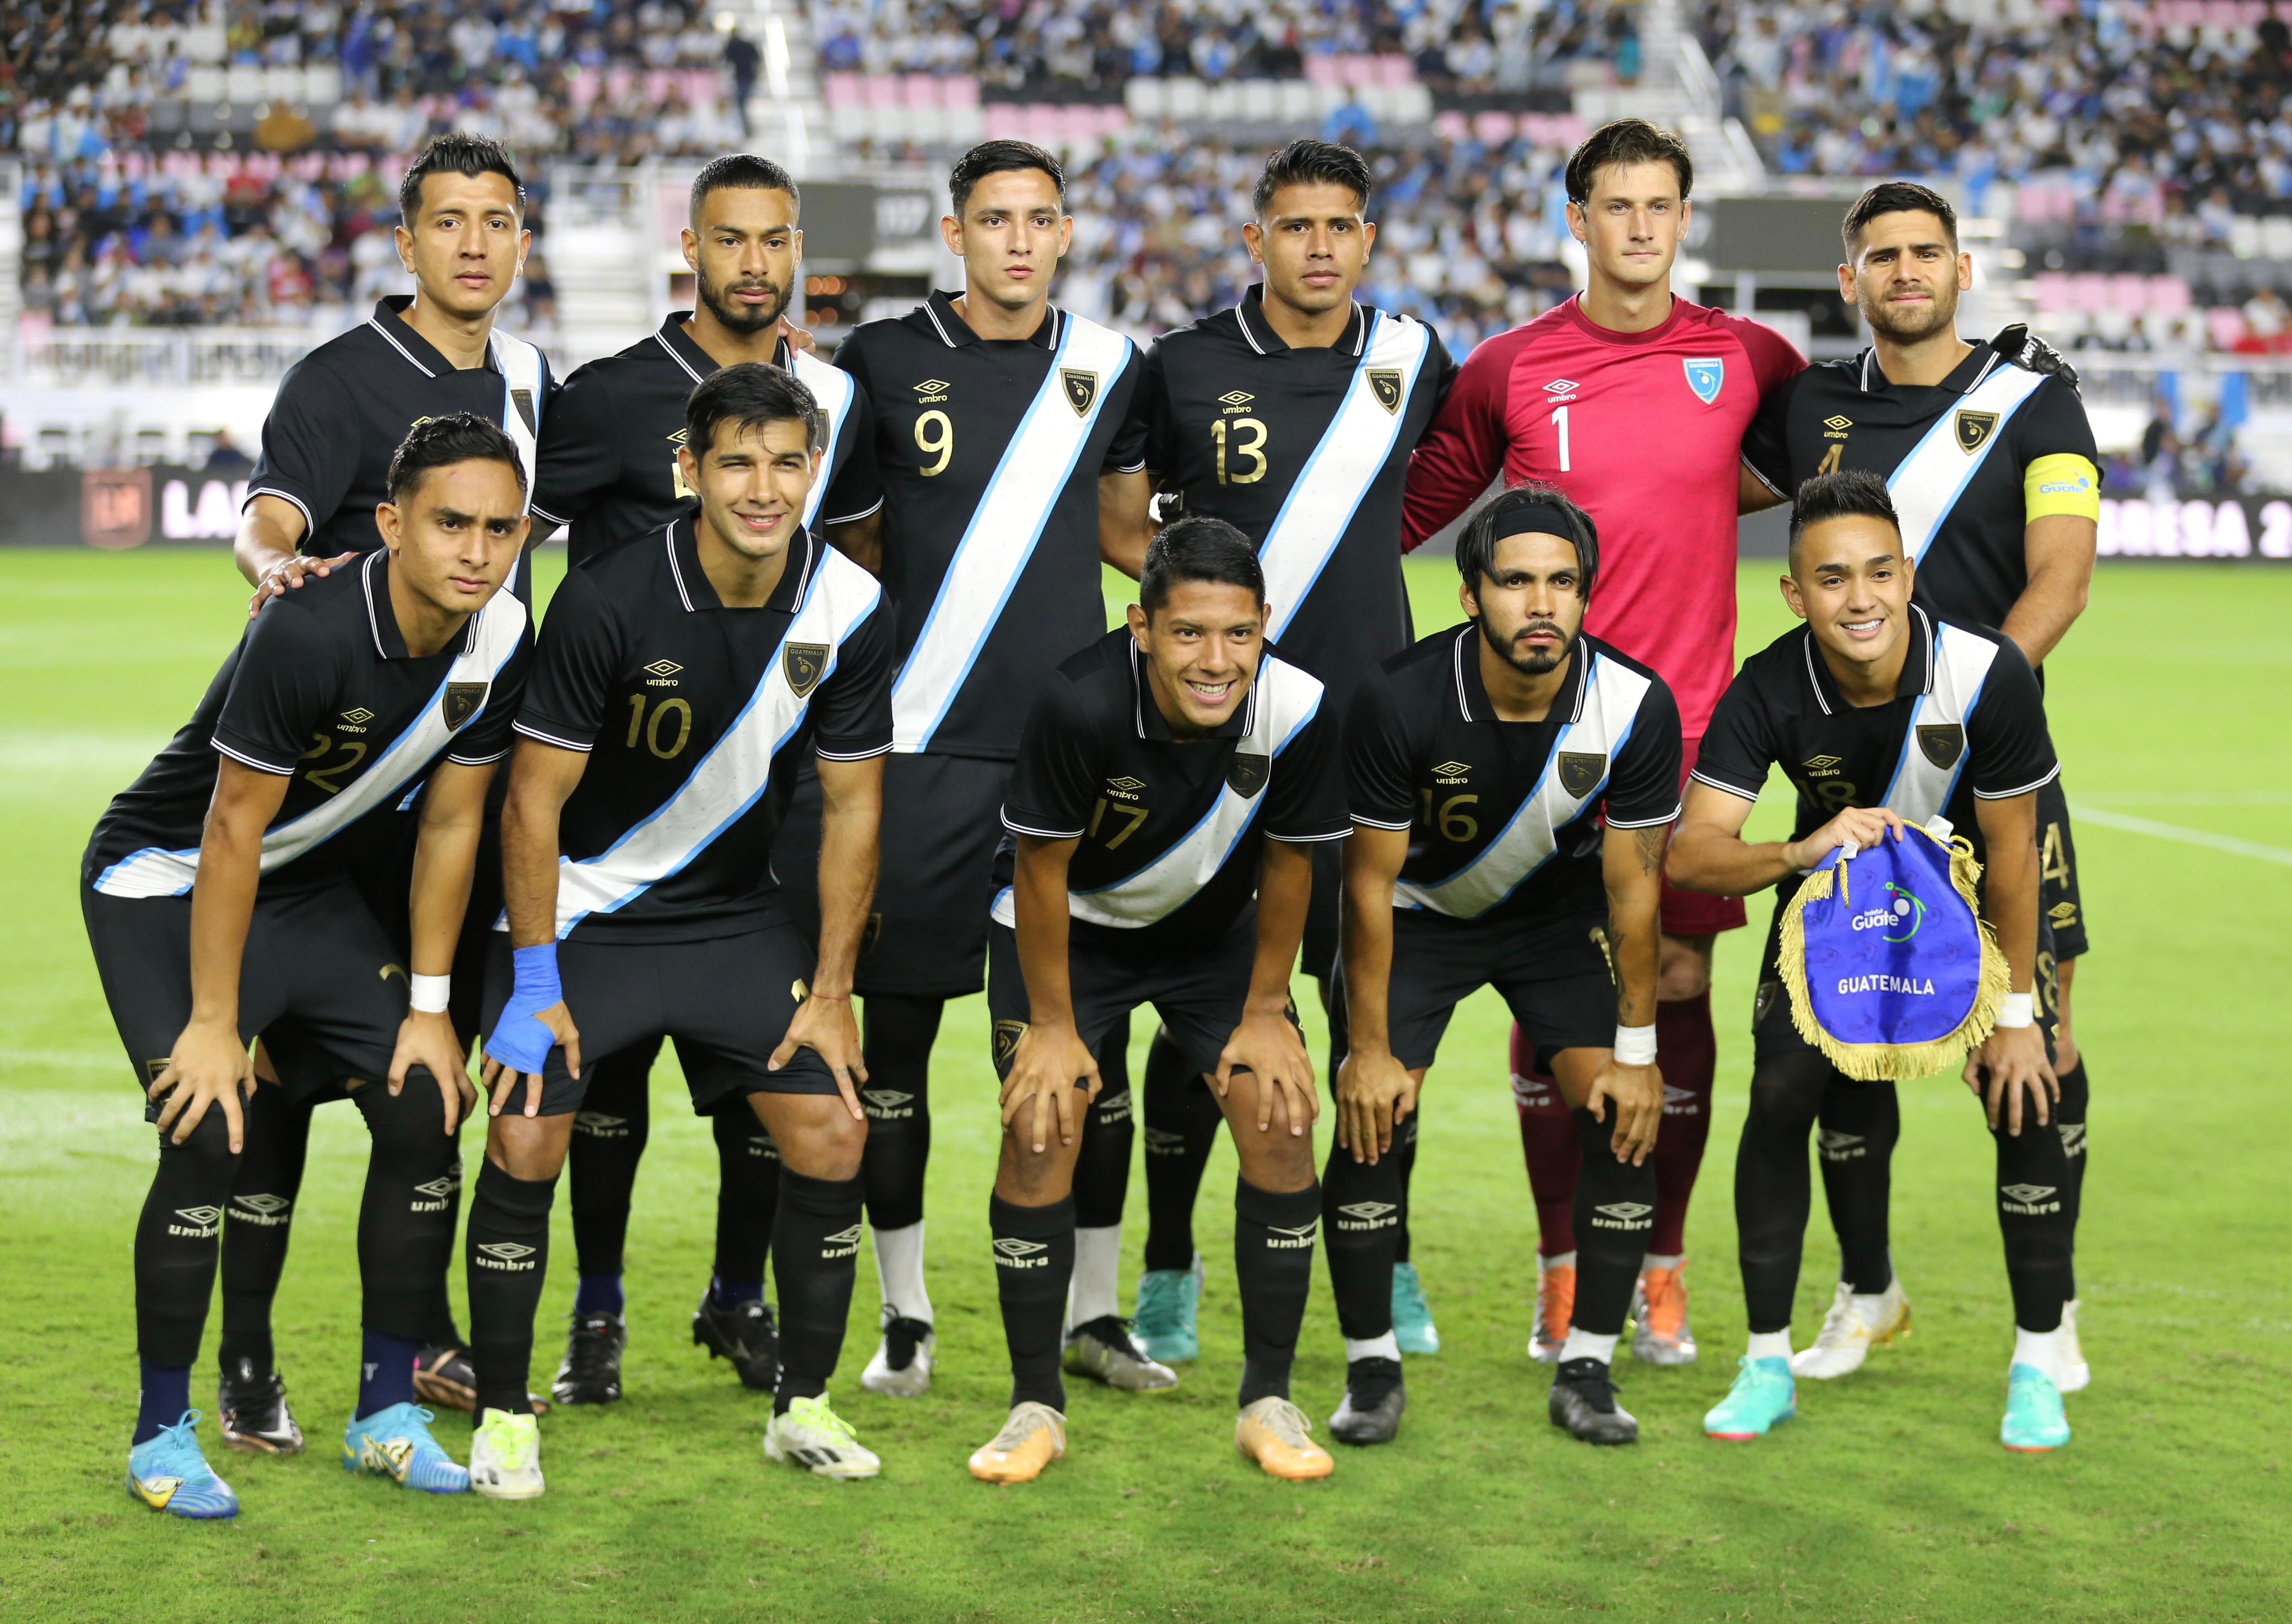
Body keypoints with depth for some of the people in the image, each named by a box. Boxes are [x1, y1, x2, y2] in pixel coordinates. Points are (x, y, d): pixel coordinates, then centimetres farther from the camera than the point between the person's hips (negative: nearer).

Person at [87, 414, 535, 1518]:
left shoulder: (500, 641, -13)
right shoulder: (307, 635, -32)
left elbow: (450, 823, -2)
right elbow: (233, 828, -26)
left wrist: (429, 1008, -1)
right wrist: (213, 1023, -22)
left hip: (313, 889, 6)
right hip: (164, 886, -6)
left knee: (426, 1112, -4)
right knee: (213, 1134, -19)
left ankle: (387, 1412, 9)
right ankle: (161, 1435, -4)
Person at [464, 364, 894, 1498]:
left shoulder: (851, 610, -12)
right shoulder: (607, 602, -23)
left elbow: (851, 806, -1)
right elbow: (535, 797, -15)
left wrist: (830, 992, -2)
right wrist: (535, 987, -15)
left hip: (737, 913, 3)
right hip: (584, 910, -3)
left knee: (831, 1139, -5)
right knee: (526, 1144, -14)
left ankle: (805, 1405, 14)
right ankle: (503, 1416, 5)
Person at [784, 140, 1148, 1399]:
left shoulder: (1107, 366, 8)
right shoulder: (886, 360, 1)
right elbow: (850, 536, 13)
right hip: (924, 743, -2)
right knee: (897, 1026, 1)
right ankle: (904, 1312, 13)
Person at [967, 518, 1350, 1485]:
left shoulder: (1297, 711, -27)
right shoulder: (1080, 703, -35)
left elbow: (1286, 862, -9)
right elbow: (1042, 869, -21)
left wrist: (1265, 1010, -2)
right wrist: (1053, 1026, -13)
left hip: (1214, 931, 2)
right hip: (1070, 926, -2)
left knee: (1280, 1123, -11)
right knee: (1040, 1132, -14)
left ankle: (1268, 1401, 3)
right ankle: (1036, 1406, 1)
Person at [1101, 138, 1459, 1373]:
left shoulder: (1411, 362, 6)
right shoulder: (1183, 369, 0)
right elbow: (1118, 526, 10)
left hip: (1368, 730, 2)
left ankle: (1383, 1262, 16)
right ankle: (1167, 1270, 13)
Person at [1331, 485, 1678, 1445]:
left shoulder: (1637, 706, -26)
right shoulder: (1400, 700, -30)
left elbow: (1632, 885, -14)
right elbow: (1372, 880, -19)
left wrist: (1636, 1053, -11)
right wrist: (1371, 1051, -16)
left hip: (1560, 910, 1)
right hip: (1422, 908, -1)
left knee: (1624, 1114, -13)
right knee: (1370, 1114, -14)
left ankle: (1586, 1372, -1)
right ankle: (1371, 1369, 1)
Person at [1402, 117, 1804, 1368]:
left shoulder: (1747, 360, 3)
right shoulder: (1508, 370, 1)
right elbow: (1407, 508, 11)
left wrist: (1721, 489, 8)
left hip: (1688, 731, 1)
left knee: (1678, 987, 2)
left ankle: (1661, 1270, 15)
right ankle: (1562, 1268, 14)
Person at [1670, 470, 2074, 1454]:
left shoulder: (1986, 674, -31)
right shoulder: (1768, 692, -29)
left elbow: (2011, 853, -20)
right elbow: (1690, 854, -35)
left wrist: (2015, 1013, -17)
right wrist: (1801, 851, -55)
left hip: (1970, 897, -1)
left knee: (2028, 1104, -12)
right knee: (1782, 1095, -12)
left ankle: (2036, 1368, 4)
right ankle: (1768, 1364, 2)